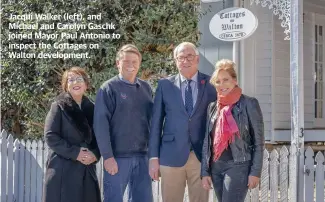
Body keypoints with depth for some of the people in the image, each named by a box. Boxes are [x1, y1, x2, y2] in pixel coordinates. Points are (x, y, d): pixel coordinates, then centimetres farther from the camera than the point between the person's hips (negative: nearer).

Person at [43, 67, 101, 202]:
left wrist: (95, 154, -8)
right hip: (63, 170, -4)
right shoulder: (59, 106, 1)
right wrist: (75, 153, -15)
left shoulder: (91, 108, 13)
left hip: (87, 170, 4)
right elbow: (50, 136, -8)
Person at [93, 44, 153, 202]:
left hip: (142, 156, 5)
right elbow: (100, 124, -9)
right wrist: (108, 156, -15)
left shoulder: (146, 88, 11)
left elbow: (151, 120, 13)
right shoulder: (109, 88, -4)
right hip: (118, 156, -4)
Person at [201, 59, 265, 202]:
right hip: (216, 167, 6)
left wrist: (255, 172, -10)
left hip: (238, 166, -6)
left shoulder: (249, 104, -5)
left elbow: (258, 142, -5)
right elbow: (207, 141, 12)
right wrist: (205, 172, 7)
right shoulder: (213, 107, 11)